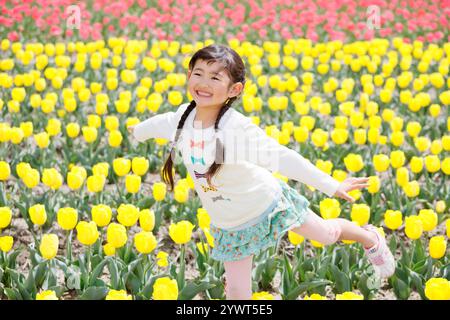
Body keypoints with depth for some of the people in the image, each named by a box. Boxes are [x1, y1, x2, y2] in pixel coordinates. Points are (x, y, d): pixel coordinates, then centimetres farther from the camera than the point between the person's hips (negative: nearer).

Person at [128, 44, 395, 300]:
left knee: (327, 233, 21)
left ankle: (370, 238, 54)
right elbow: (161, 123, 9)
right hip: (229, 225, 4)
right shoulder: (183, 116, -15)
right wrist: (138, 131, 30)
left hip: (268, 204, -4)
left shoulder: (237, 128, -33)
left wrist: (332, 186, -34)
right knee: (237, 292, 7)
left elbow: (284, 159, -33)